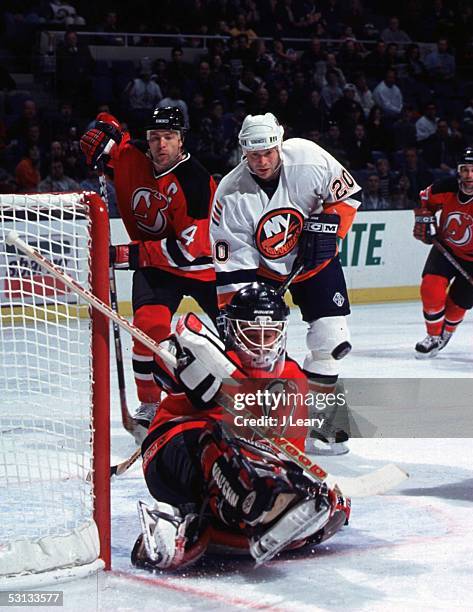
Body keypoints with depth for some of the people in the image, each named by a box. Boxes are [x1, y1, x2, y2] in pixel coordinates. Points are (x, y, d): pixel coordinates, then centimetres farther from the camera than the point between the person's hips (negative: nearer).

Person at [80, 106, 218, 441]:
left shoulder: (195, 181, -27)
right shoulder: (134, 156, -12)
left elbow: (189, 247, -30)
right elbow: (108, 126, 11)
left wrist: (133, 254, -32)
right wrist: (104, 134, -15)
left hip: (202, 262, -2)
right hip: (152, 262, 2)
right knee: (151, 324, -22)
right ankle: (149, 406, -8)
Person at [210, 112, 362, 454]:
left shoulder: (307, 158, -23)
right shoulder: (231, 194, -24)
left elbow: (348, 193, -6)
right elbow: (230, 262, -22)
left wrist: (327, 227, -20)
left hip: (313, 256, 1)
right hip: (260, 265, -1)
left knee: (332, 337, -6)